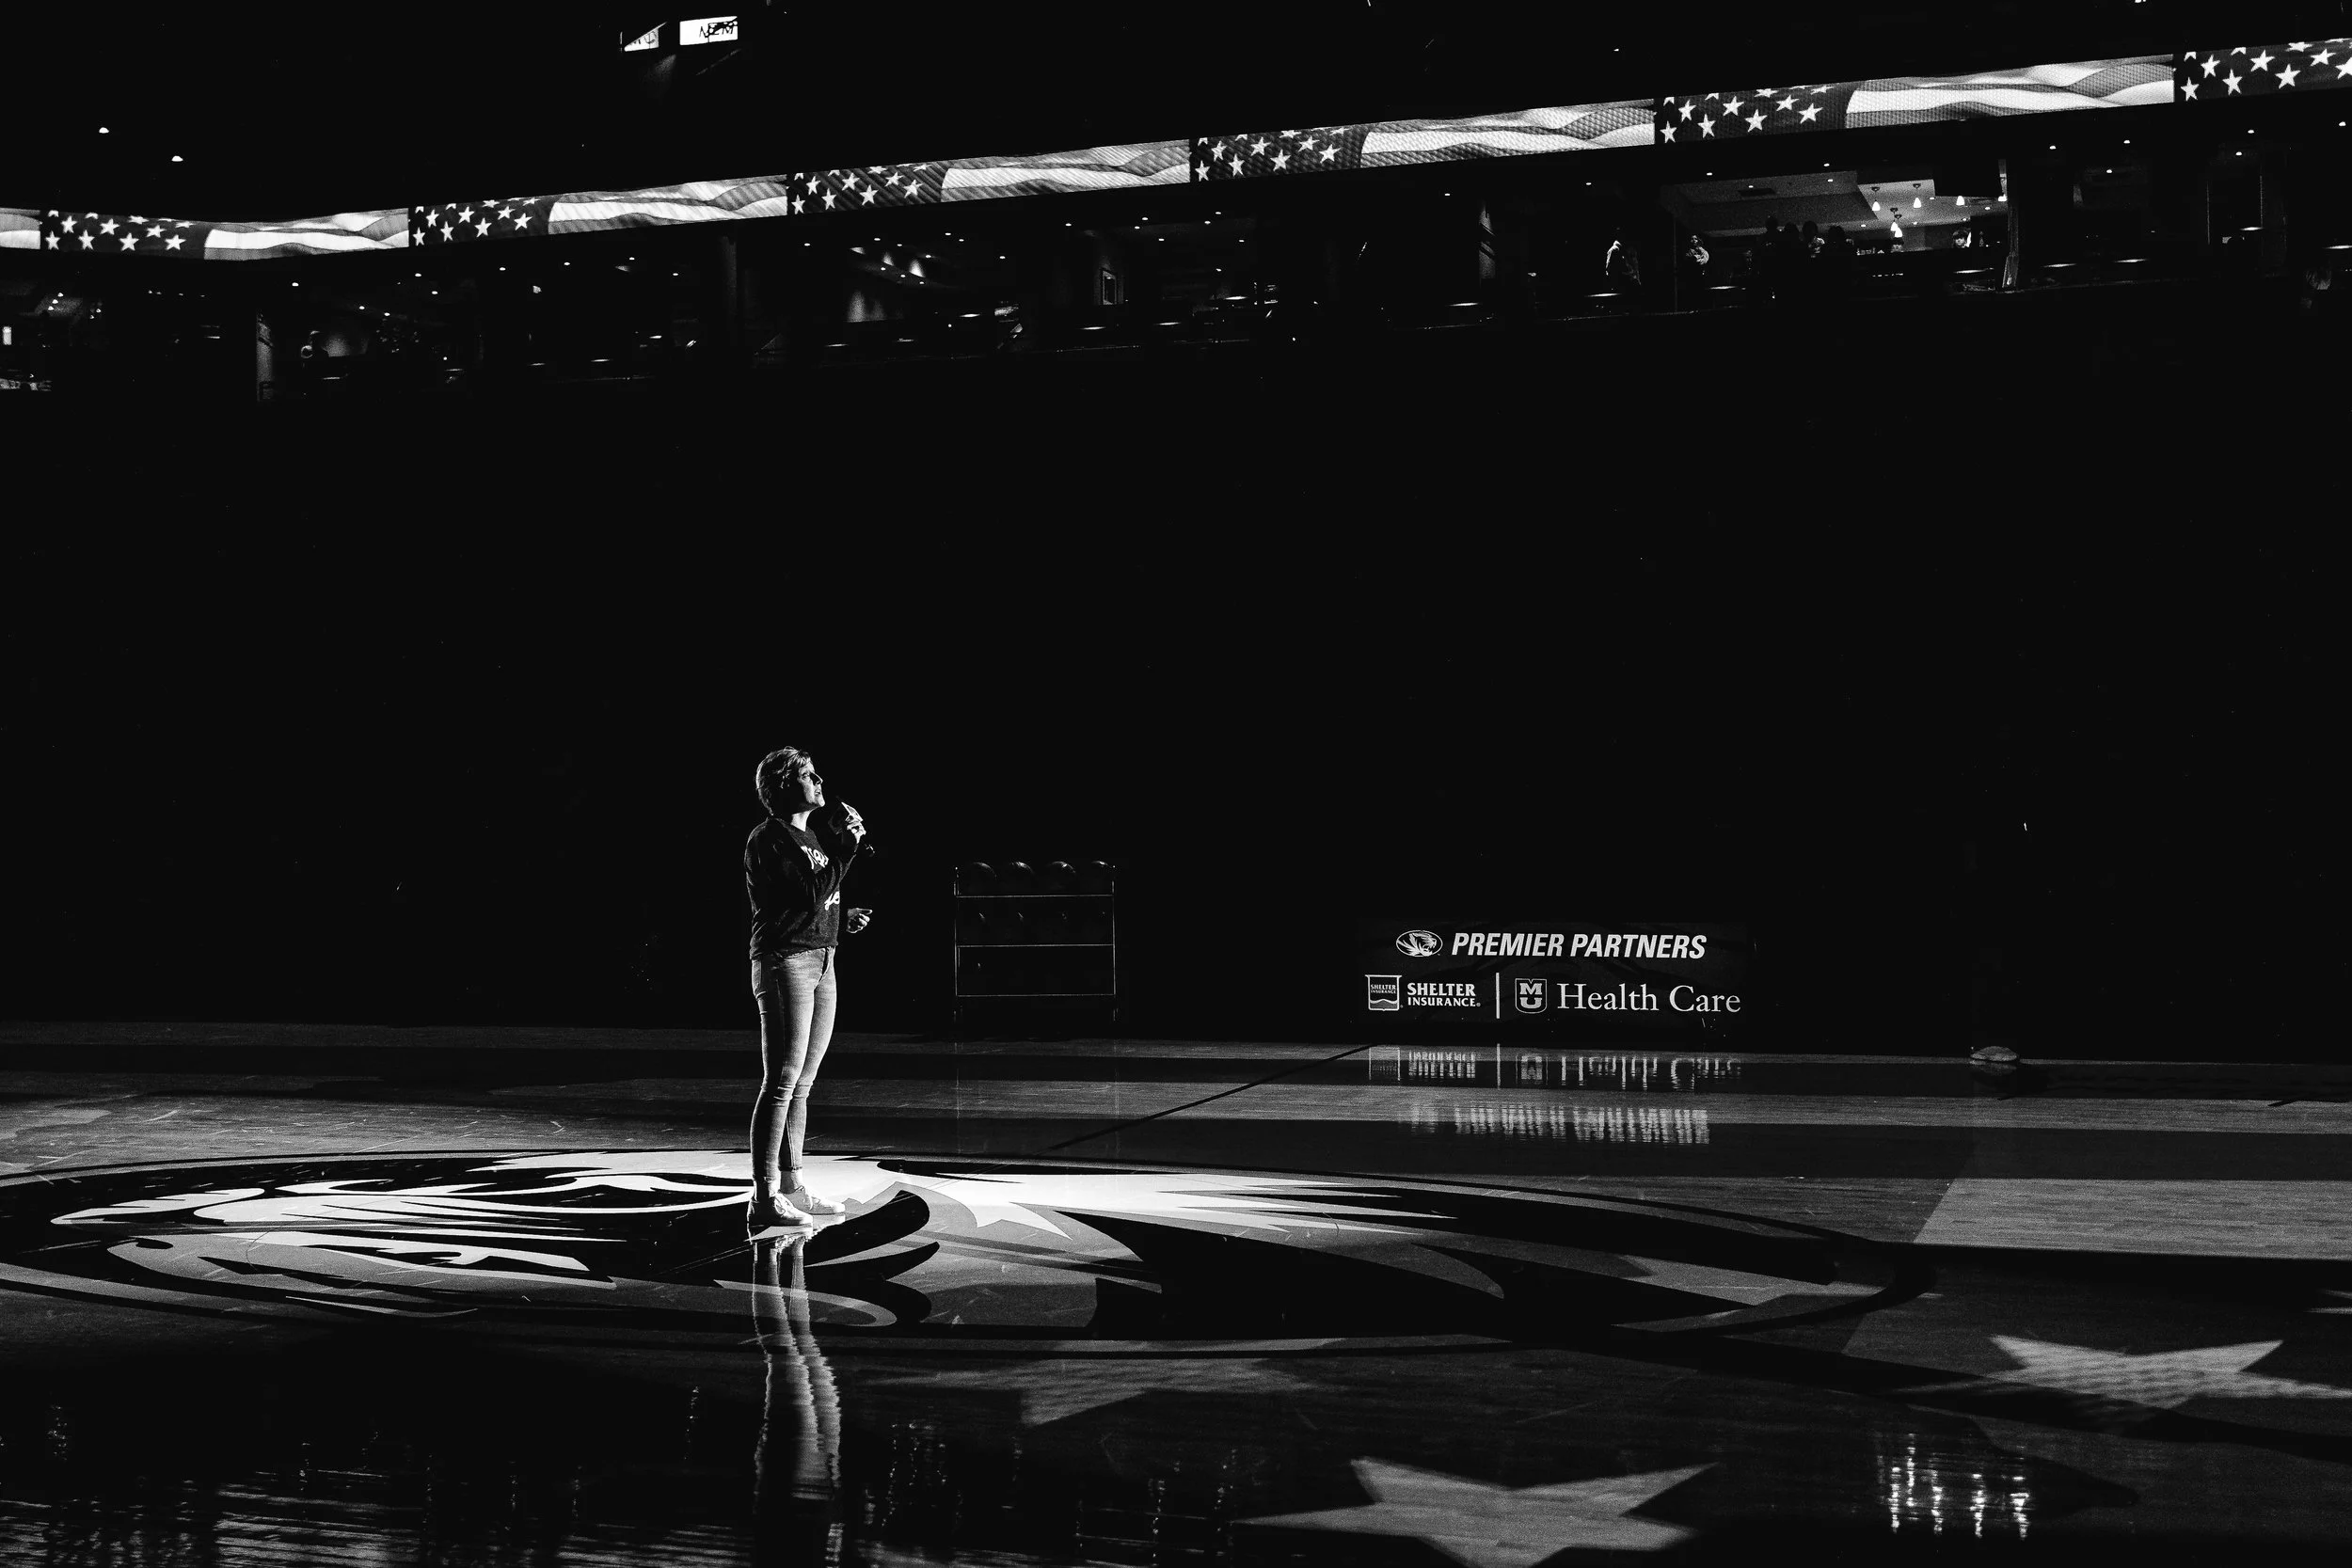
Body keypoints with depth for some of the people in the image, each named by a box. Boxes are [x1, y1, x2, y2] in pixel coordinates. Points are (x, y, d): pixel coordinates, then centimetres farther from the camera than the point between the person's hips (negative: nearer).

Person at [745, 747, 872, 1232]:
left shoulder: (811, 837, 18)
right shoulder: (769, 839, -9)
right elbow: (809, 896, -19)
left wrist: (843, 917, 10)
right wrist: (846, 845, -16)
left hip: (821, 963, 9)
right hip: (784, 961, -9)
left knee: (802, 1083, 12)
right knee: (781, 1083, -10)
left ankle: (791, 1186, 19)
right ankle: (764, 1199, -9)